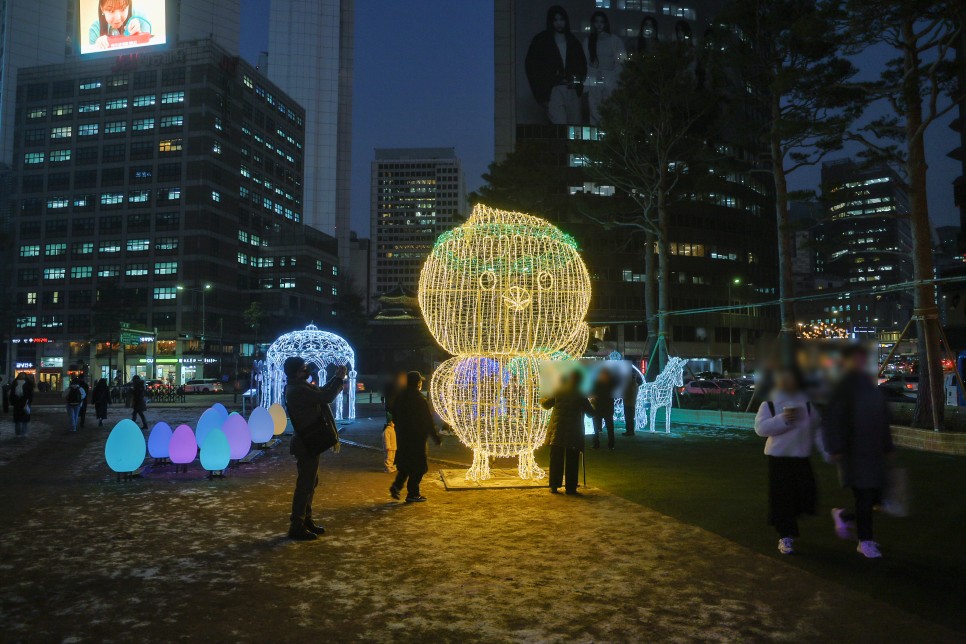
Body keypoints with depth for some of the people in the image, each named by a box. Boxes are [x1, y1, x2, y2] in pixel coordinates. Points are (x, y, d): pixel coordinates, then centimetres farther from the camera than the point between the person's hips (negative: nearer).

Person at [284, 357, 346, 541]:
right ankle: (296, 527, 4)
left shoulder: (299, 388, 10)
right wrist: (339, 378, -16)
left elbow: (321, 392, 22)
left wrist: (336, 377, 10)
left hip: (309, 442, 10)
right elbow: (327, 397, -28)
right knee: (305, 484, -4)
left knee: (310, 482, 18)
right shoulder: (298, 390, -23)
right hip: (308, 444, -10)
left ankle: (305, 520, 28)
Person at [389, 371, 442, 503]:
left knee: (405, 464, 21)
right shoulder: (420, 400, -17)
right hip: (417, 438, -7)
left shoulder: (399, 398, 6)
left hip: (402, 437, 7)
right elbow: (428, 422, -15)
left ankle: (397, 486, 7)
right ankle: (412, 494, 6)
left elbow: (394, 418, 14)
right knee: (418, 467, 3)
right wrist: (437, 437, -7)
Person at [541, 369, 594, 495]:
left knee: (556, 460, 7)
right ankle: (570, 487, 5)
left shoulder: (558, 391, 2)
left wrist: (542, 399, 33)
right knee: (572, 461, 6)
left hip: (557, 431, 1)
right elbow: (590, 412, 5)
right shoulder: (581, 395, -1)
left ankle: (554, 486, 6)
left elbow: (546, 404, 11)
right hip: (574, 432, -1)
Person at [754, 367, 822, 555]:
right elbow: (760, 427, -14)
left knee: (806, 495, 4)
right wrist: (782, 420, -25)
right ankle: (785, 537, 11)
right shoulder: (770, 403, -5)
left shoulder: (806, 401, 5)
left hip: (802, 457, 3)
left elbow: (816, 428, 9)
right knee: (782, 498, -2)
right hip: (778, 456, -3)